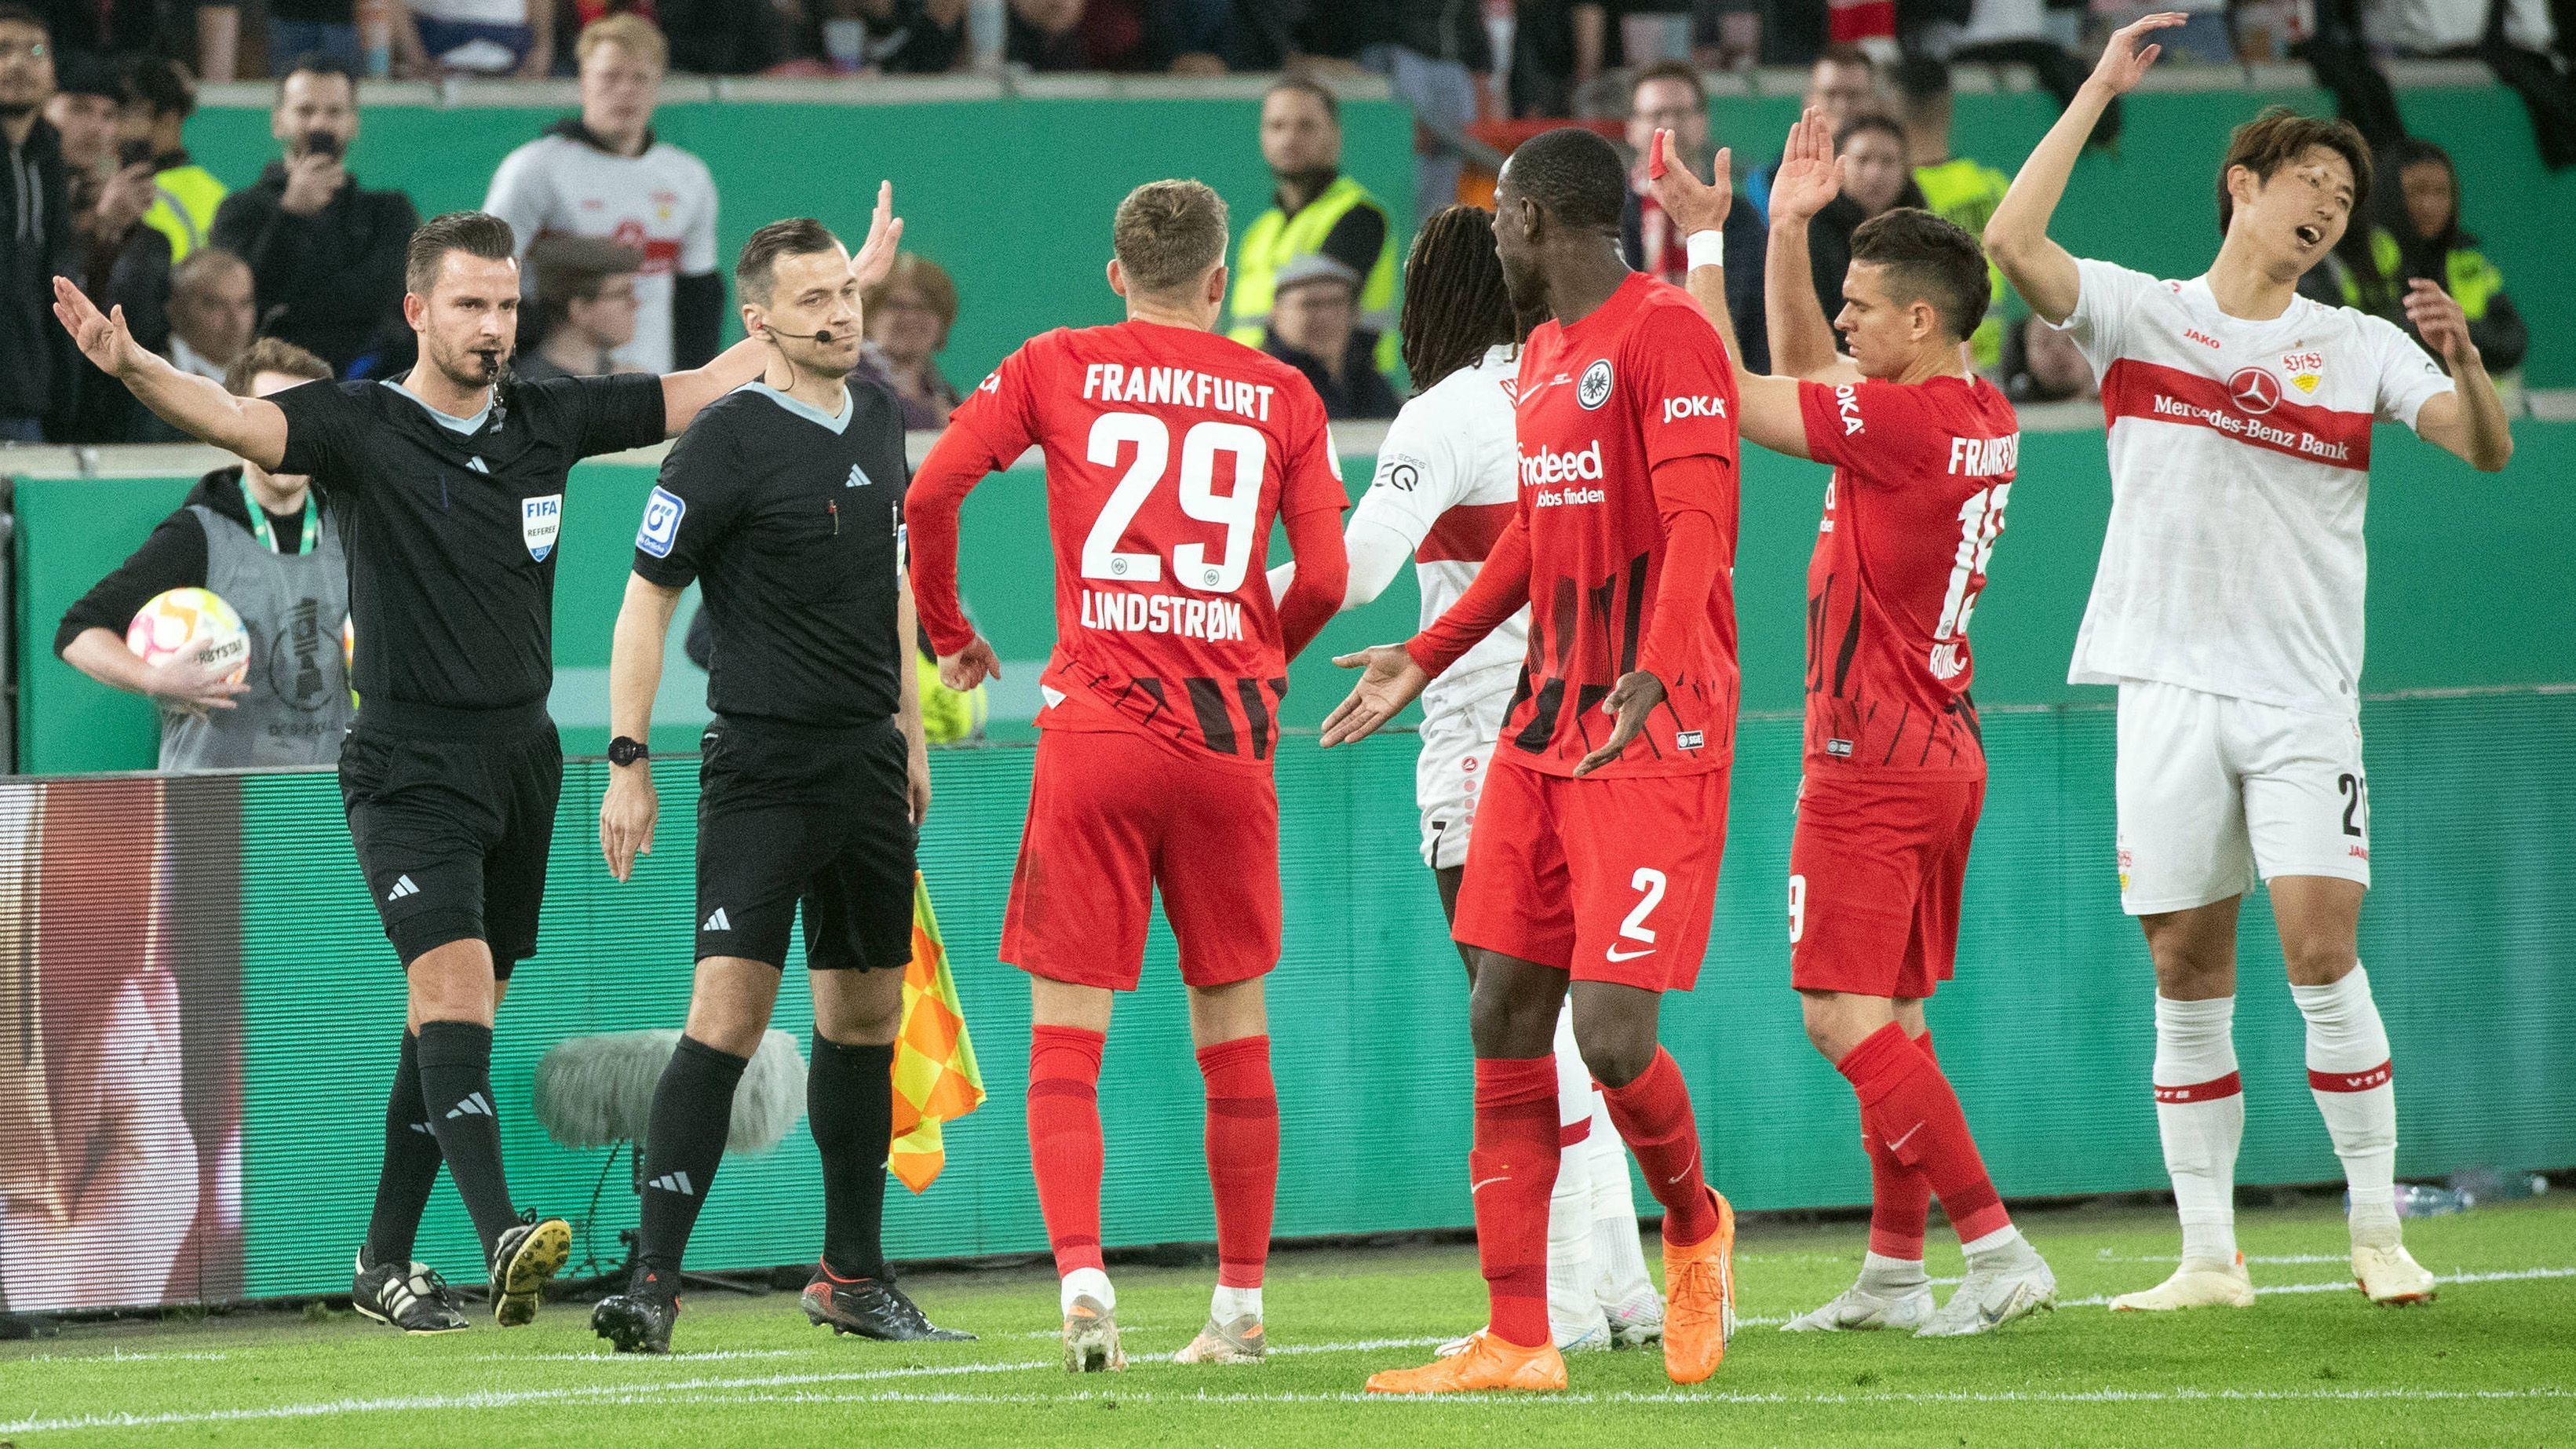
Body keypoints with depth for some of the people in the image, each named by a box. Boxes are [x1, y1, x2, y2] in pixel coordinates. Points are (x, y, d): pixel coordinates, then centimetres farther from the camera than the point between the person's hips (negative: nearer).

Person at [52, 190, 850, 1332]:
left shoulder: (549, 421, 7)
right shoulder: (361, 427, -7)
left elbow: (712, 385, 15)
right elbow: (234, 418, -23)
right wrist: (131, 367, -42)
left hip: (521, 756, 5)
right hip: (410, 767, -5)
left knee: (455, 1015, 9)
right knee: (452, 981, -20)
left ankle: (385, 1260, 17)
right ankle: (502, 1237, -31)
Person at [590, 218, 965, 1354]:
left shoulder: (877, 420, 10)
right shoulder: (727, 442, -11)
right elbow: (647, 599, -8)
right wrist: (627, 763, -12)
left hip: (868, 762, 7)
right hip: (761, 768, -7)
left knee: (866, 1013, 12)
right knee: (729, 1006, -15)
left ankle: (853, 1276, 22)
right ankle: (653, 1280, -17)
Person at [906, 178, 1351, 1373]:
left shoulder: (1056, 368, 5)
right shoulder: (1282, 397, 8)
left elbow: (927, 495, -1)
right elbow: (1324, 578, 4)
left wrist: (948, 633, 14)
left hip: (1097, 724, -1)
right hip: (1230, 735, 1)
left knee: (1066, 1032, 1)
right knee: (1234, 1027, 11)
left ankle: (1081, 1278, -15)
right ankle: (1240, 1307, 15)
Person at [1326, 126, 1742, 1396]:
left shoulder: (1666, 336, -11)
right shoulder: (1543, 354, 18)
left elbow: (1698, 527, -20)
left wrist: (1651, 676, -33)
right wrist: (1423, 659, 29)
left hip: (1656, 735, -9)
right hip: (1544, 729, 9)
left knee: (1612, 1034, -12)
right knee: (1505, 1022, 3)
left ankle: (1694, 1225, 19)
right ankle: (1516, 1343, 5)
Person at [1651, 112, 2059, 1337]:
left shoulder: (1902, 422, -19)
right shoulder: (1985, 419, 8)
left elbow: (1733, 396, -13)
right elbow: (1804, 374, 21)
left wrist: (1706, 241, -8)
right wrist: (1787, 232, 15)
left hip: (1870, 765, -9)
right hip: (1942, 756, 9)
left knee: (1847, 1017, -11)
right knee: (1894, 1020, 13)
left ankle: (1998, 1249, -17)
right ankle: (1894, 1273, 16)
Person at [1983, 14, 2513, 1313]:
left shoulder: (2361, 347, 9)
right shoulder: (2141, 315, 6)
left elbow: (2486, 449, -2)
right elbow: (2012, 242, -9)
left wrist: (2464, 364, -24)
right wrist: (2099, 92, -8)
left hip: (2303, 695, 0)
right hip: (2169, 687, 0)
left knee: (2321, 957, -11)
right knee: (2187, 981, 1)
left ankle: (2379, 1233, -2)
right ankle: (2209, 1257, 6)